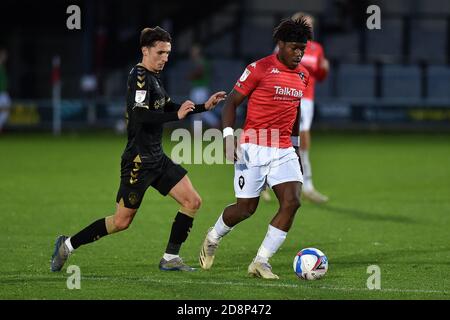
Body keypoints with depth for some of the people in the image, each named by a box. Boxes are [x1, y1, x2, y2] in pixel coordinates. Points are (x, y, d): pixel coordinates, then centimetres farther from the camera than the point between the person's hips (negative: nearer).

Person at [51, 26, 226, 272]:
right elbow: (140, 116, -29)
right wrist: (176, 115, -28)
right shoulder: (139, 76, -16)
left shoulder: (153, 77, 13)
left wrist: (204, 106, 17)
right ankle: (68, 245, 13)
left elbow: (169, 109, 26)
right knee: (121, 221, -3)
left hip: (156, 158, 9)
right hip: (139, 160, -9)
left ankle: (170, 258, 9)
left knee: (192, 201, 2)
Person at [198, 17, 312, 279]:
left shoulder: (303, 75, 11)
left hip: (284, 150, 5)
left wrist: (296, 145, 25)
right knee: (246, 208, 1)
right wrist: (229, 137, -14)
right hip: (254, 149, -5)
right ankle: (214, 238, 34)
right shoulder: (259, 69, -8)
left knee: (292, 201, -14)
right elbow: (232, 102, -4)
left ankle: (261, 262, -5)